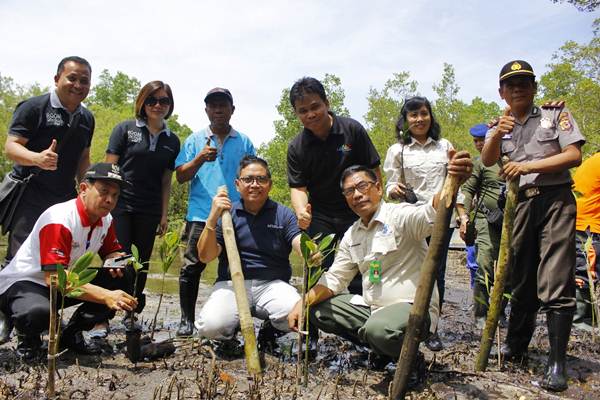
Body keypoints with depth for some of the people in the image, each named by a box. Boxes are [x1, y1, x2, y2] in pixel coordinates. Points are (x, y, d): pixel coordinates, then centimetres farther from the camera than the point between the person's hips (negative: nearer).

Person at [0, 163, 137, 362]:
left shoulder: (105, 220, -5)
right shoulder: (59, 220, -29)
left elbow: (111, 252, 10)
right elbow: (55, 278, -35)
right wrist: (106, 296, -43)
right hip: (22, 283, -7)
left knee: (120, 281, -11)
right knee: (39, 312, -40)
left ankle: (72, 334, 2)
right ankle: (28, 338, -2)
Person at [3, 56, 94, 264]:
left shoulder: (87, 118, 13)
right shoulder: (33, 107, -6)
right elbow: (11, 146, -12)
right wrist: (38, 158, -32)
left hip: (65, 201, 6)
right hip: (29, 199, -5)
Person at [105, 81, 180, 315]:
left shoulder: (172, 141, 10)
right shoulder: (125, 129, 2)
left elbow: (166, 180, 12)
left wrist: (164, 214, 8)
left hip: (149, 211, 3)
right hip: (120, 205, -3)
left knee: (142, 263, 7)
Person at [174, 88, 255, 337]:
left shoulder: (244, 142, 11)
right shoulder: (195, 141, 9)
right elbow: (180, 176, 3)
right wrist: (200, 159, -14)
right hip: (200, 215, -1)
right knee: (191, 268, -1)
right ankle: (187, 320, 12)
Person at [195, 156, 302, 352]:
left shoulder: (283, 214, 6)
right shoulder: (226, 213, 7)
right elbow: (205, 256, -1)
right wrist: (212, 218, -15)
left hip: (272, 284, 0)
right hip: (232, 284, 0)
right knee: (211, 325, -27)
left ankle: (270, 330, 7)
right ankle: (232, 333, 11)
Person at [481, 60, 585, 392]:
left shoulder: (556, 114, 6)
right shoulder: (500, 128, 14)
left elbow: (574, 155, -6)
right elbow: (487, 161, -6)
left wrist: (529, 166, -15)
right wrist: (497, 134, -25)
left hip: (556, 199, -4)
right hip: (520, 203, 4)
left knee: (555, 281, -11)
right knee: (520, 278, 12)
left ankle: (557, 362, -7)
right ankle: (516, 343, 26)